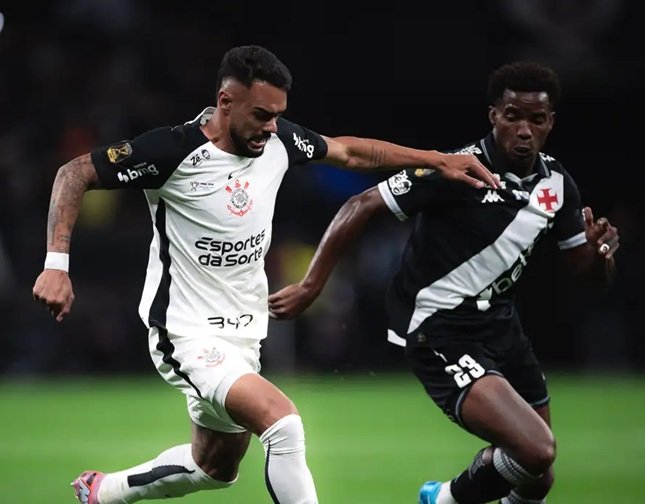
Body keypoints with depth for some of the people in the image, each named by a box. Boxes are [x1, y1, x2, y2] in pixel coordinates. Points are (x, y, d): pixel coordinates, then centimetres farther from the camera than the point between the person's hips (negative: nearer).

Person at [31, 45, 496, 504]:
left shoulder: (278, 140, -3)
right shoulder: (175, 150, -21)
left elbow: (349, 152, 14)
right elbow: (75, 174, -15)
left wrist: (438, 160, 10)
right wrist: (57, 264, -25)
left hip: (243, 332, 8)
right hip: (187, 333, -8)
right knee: (283, 423, -27)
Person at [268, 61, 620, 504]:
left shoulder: (557, 183, 0)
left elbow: (589, 271, 10)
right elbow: (361, 207, -16)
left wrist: (600, 253, -14)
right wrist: (310, 287, -19)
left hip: (499, 324, 8)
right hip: (439, 331, -8)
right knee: (537, 450, -22)